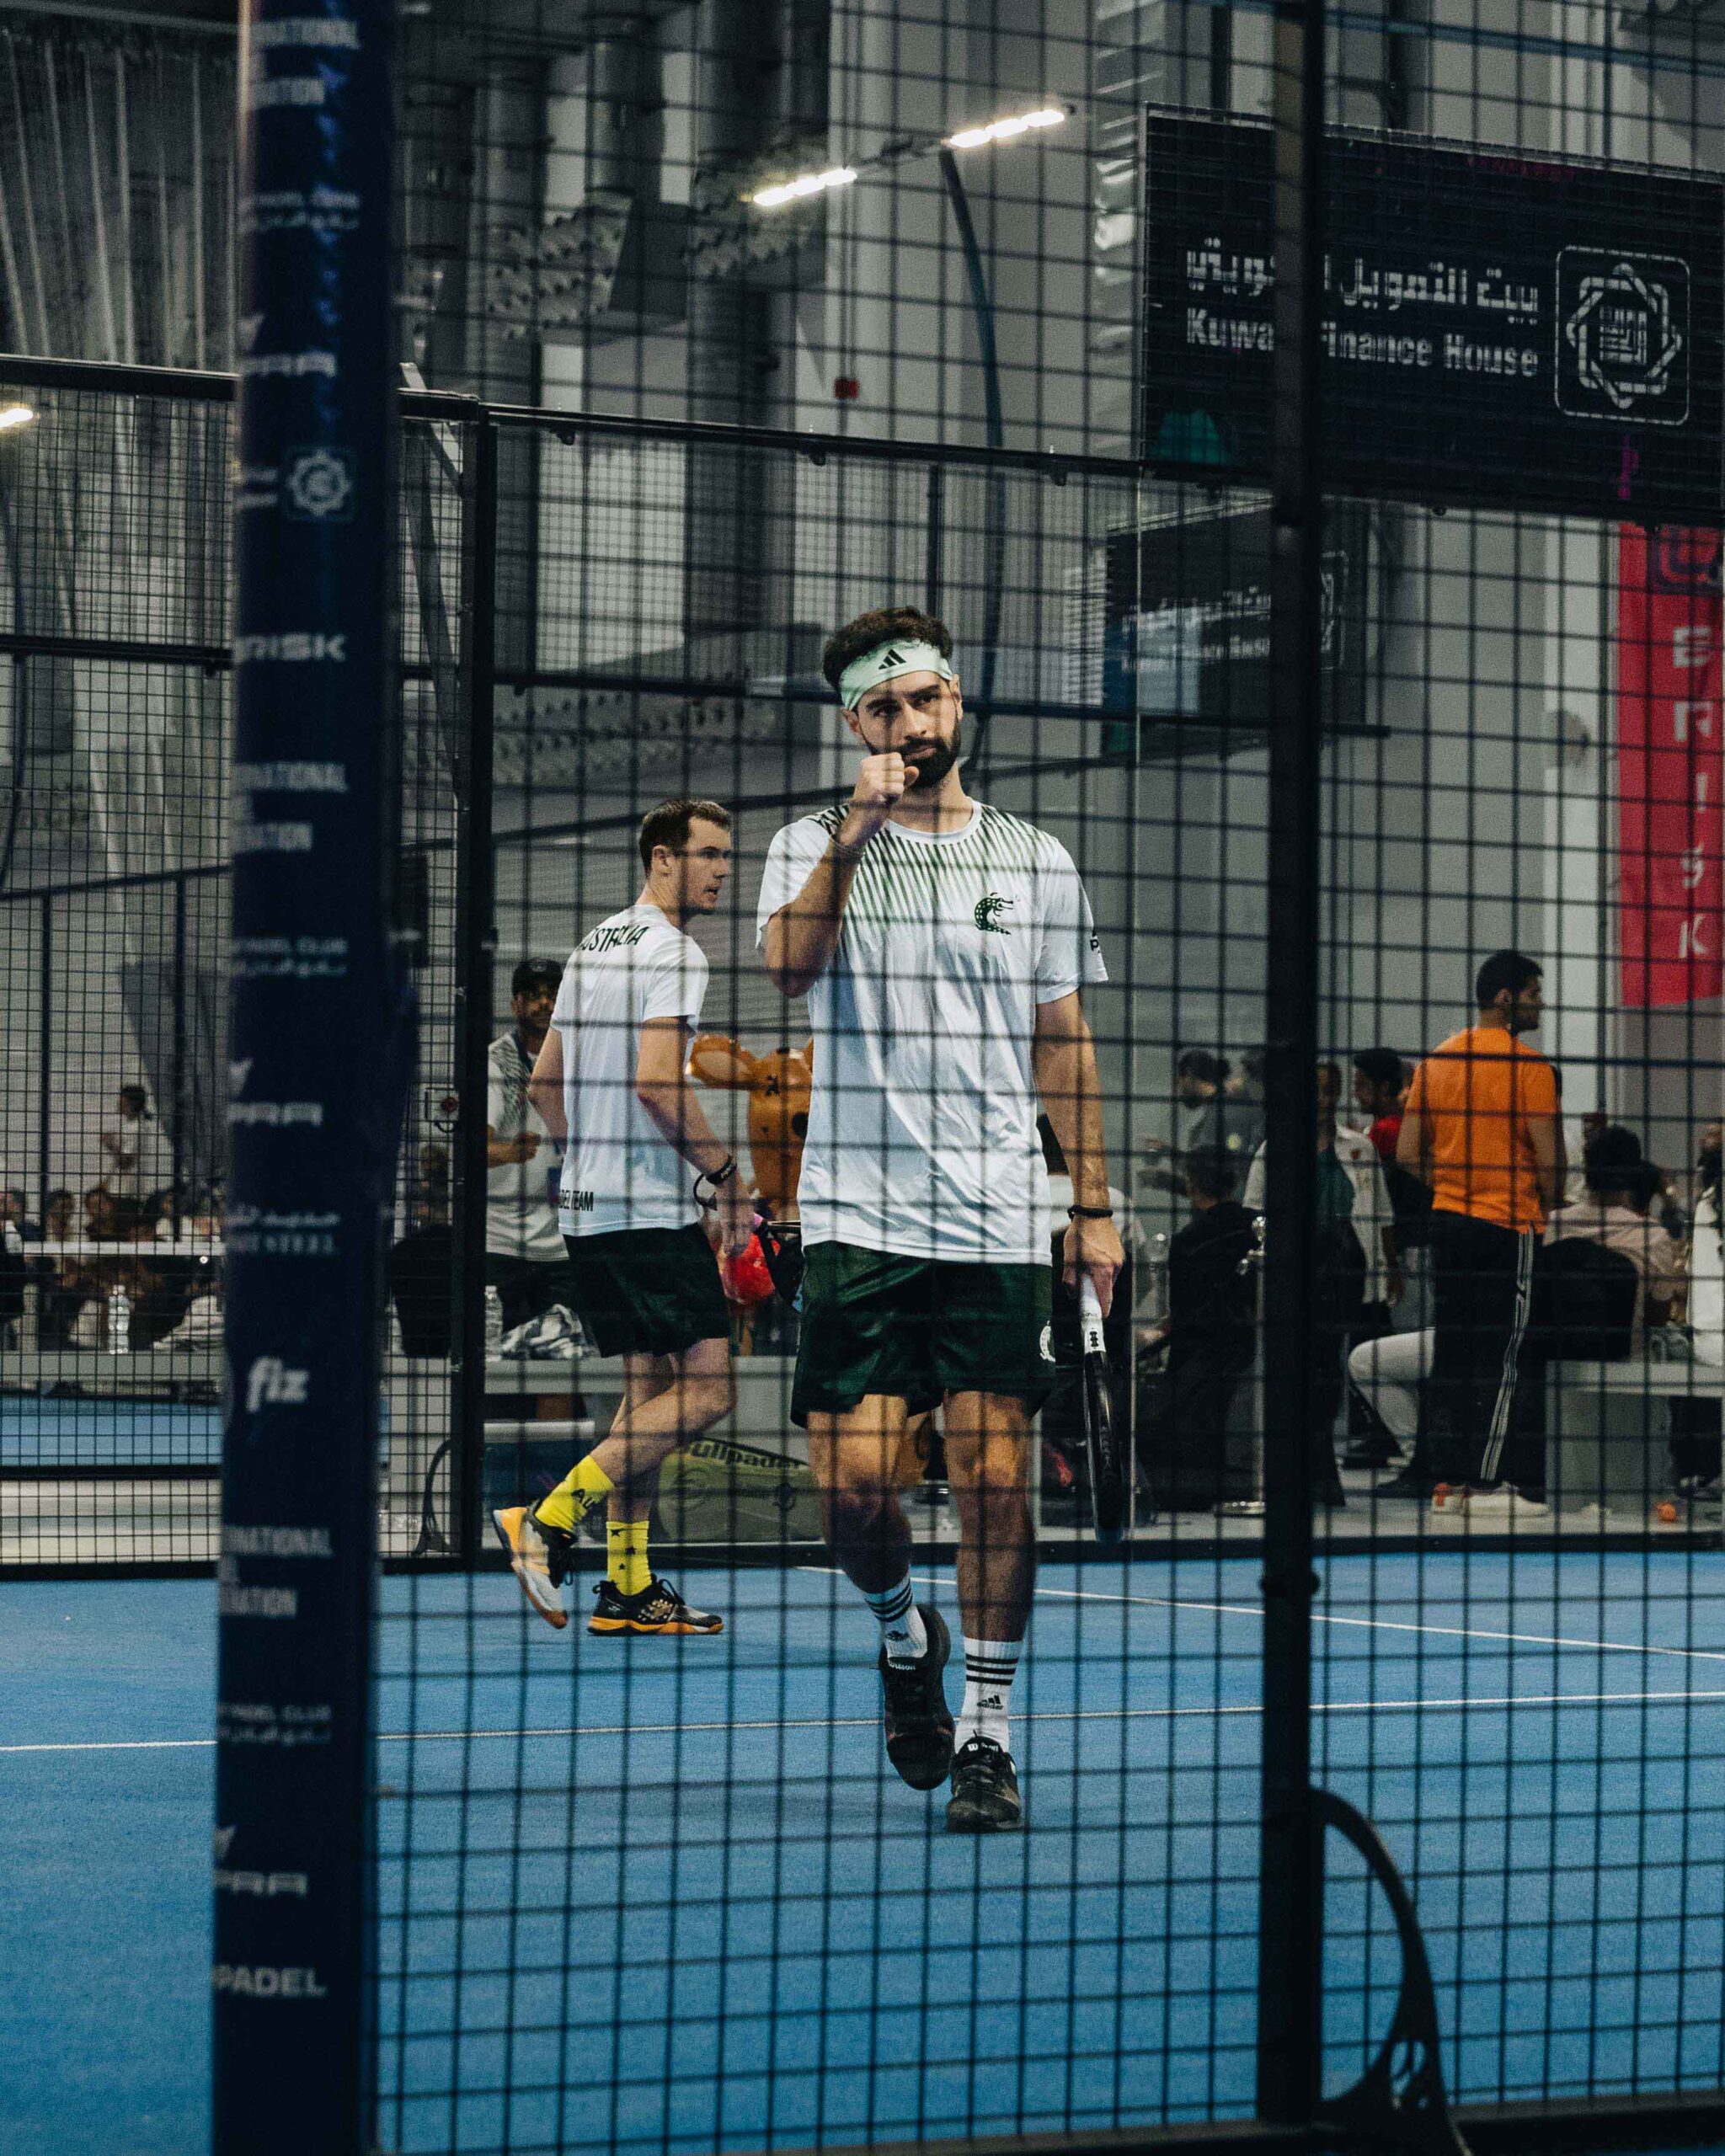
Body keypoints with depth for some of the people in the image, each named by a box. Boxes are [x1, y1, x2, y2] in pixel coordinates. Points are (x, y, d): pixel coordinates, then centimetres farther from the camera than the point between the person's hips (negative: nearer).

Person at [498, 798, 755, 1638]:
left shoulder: (593, 946, 18)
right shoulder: (670, 951, -11)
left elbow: (544, 1085, 21)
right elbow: (658, 1085, -22)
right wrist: (727, 1179, -14)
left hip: (586, 1211, 10)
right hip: (653, 1211, -10)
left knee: (650, 1384, 12)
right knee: (705, 1386, -9)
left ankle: (628, 1586, 9)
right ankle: (551, 1519, -14)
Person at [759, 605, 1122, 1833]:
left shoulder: (1035, 862, 10)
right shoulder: (817, 847, 5)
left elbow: (1064, 1044, 14)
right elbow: (787, 969, -16)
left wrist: (1095, 1205, 9)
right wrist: (854, 834, -25)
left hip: (1001, 1224, 1)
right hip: (860, 1217, -1)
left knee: (996, 1479, -4)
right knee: (854, 1477, -8)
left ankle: (988, 1731, 7)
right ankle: (904, 1634, 23)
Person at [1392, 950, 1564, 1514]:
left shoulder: (1437, 1060, 10)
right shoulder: (1528, 1067, -10)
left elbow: (1408, 1153, 10)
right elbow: (1550, 1159, -13)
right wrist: (1550, 1207, 4)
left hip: (1447, 1217, 7)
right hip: (1509, 1224, -7)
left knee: (1450, 1352, 12)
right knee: (1499, 1357, -3)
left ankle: (1433, 1471, 14)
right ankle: (1483, 1481, -5)